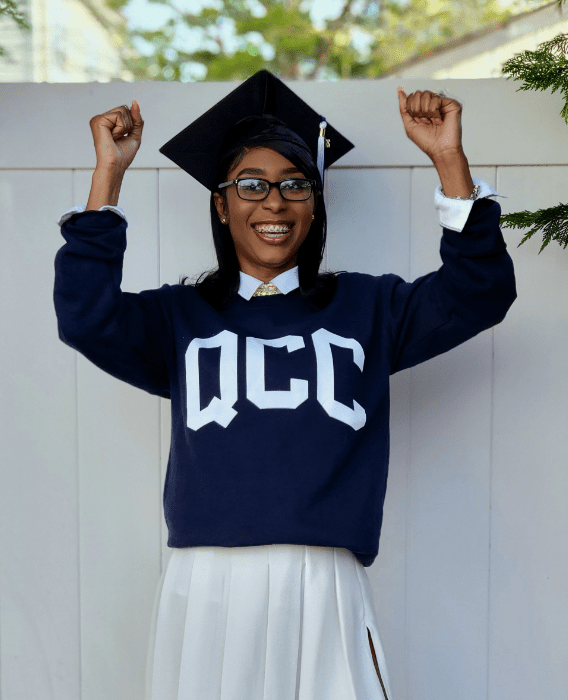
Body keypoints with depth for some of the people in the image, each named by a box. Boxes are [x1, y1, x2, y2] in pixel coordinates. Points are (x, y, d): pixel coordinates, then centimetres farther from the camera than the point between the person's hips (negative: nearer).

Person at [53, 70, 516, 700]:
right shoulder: (180, 316, 12)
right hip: (207, 591, 0)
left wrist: (449, 160, -4)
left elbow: (477, 294, 4)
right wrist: (108, 175, -4)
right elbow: (87, 318, -4)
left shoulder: (365, 307, 14)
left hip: (324, 589, 0)